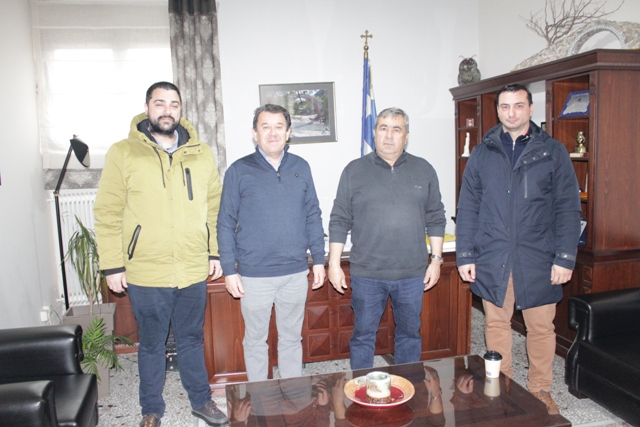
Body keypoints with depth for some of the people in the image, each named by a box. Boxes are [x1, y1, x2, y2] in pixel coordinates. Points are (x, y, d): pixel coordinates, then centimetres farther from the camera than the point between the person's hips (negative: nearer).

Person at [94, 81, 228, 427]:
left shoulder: (201, 154, 5)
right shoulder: (122, 153, -5)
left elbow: (214, 207, 10)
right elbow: (107, 214, -5)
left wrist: (215, 253, 7)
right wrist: (112, 266, -7)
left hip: (194, 271, 3)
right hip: (146, 273, -2)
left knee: (192, 339, 18)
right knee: (152, 345, 14)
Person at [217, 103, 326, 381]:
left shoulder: (301, 167, 4)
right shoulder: (239, 171, -3)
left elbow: (313, 217, 8)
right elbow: (225, 224, -3)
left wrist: (319, 259, 6)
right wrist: (229, 270, -6)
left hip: (296, 272, 2)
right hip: (254, 274, -2)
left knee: (291, 338, 16)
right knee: (255, 340, 13)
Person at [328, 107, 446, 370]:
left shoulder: (424, 170, 6)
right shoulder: (354, 171, 1)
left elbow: (436, 219, 9)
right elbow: (339, 221, 0)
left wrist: (436, 259, 4)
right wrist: (334, 263, -3)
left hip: (412, 274, 2)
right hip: (366, 274, -1)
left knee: (410, 334, 15)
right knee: (363, 336, 8)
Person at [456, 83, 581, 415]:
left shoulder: (553, 152, 4)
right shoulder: (482, 154, 7)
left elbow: (568, 208, 1)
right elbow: (467, 209, 5)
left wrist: (565, 257, -6)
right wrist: (465, 256, -1)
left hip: (538, 259, -1)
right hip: (492, 259, 1)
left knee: (541, 327, 7)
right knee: (496, 324, 10)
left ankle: (540, 390, 27)